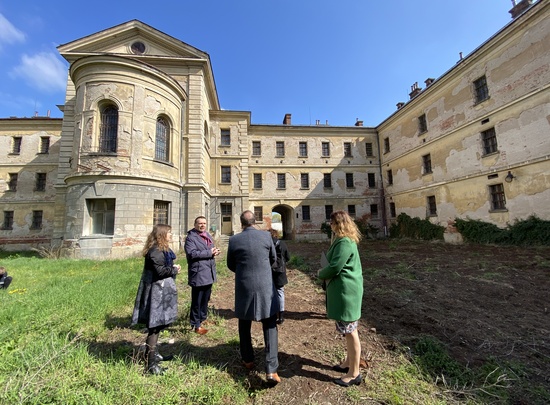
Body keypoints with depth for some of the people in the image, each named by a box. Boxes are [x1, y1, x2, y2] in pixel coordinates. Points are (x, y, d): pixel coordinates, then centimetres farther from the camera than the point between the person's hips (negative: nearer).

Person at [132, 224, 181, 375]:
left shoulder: (162, 250, 13)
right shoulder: (156, 251, -20)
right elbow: (160, 270, -27)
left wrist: (172, 268, -2)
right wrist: (174, 270, -13)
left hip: (160, 291, 11)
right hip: (157, 292, -11)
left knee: (157, 325, 21)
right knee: (155, 325, -3)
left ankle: (152, 353, 36)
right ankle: (150, 363, 7)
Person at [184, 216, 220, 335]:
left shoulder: (207, 235, 14)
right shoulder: (190, 238, -11)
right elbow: (191, 253, -24)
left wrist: (215, 251, -2)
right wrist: (209, 252, -21)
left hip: (209, 273, 8)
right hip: (198, 273, -8)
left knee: (206, 298, 19)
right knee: (197, 300, 4)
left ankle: (203, 318, 36)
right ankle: (196, 326, 17)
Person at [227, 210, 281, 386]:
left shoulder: (234, 240, -8)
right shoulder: (266, 236, -8)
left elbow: (231, 265, 5)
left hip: (244, 288, 1)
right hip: (265, 287, 0)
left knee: (244, 325, 23)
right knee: (270, 327, 11)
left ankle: (248, 360, 39)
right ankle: (271, 370, 9)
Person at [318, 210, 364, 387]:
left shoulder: (344, 243, -22)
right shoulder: (344, 241, 12)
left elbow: (334, 268, -23)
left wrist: (321, 274, -4)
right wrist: (326, 274, 0)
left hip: (346, 291, -11)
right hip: (342, 291, 11)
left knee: (350, 331, 4)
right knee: (348, 330, 22)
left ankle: (354, 373, 20)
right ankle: (349, 362, 39)